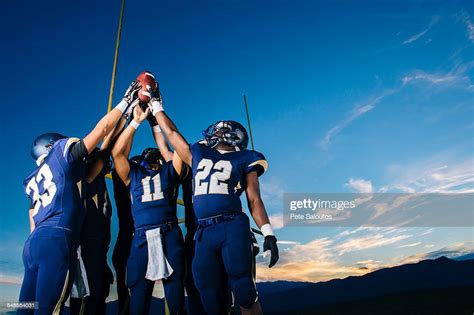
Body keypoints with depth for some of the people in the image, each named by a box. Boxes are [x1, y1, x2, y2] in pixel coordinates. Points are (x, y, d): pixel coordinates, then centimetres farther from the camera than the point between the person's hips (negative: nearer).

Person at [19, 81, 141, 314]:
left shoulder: (33, 181, 27)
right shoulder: (61, 152, 9)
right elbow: (102, 129, 11)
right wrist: (126, 100, 21)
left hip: (33, 241, 8)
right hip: (56, 239, -8)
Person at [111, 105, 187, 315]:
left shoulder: (169, 172, 17)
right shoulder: (133, 175, 19)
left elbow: (166, 147, 13)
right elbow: (117, 152, 11)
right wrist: (136, 121, 13)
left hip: (170, 235, -1)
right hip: (142, 238, 1)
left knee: (175, 295, 4)